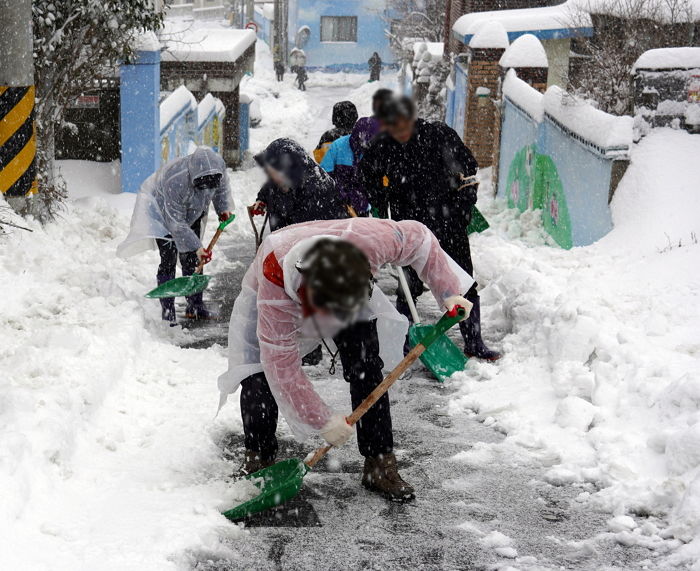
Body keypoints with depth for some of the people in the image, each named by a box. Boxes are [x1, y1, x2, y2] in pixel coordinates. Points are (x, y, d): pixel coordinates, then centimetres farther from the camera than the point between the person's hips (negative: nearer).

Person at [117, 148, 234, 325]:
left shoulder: (218, 165, -27)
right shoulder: (176, 182, -43)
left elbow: (222, 186, 2)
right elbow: (177, 224, -33)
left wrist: (224, 209, -3)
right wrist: (196, 247, -31)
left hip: (191, 212, 6)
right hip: (161, 209, -6)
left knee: (192, 259, 7)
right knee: (168, 261, -13)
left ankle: (195, 305, 16)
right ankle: (167, 312, -9)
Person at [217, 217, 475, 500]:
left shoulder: (368, 238, -42)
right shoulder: (275, 284, -45)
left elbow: (417, 237, -19)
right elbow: (282, 366, -35)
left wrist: (448, 291, -21)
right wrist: (323, 421, -30)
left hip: (345, 290, 2)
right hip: (280, 298, -2)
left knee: (366, 369, -14)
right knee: (258, 381, -16)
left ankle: (380, 464, -2)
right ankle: (258, 456, 9)